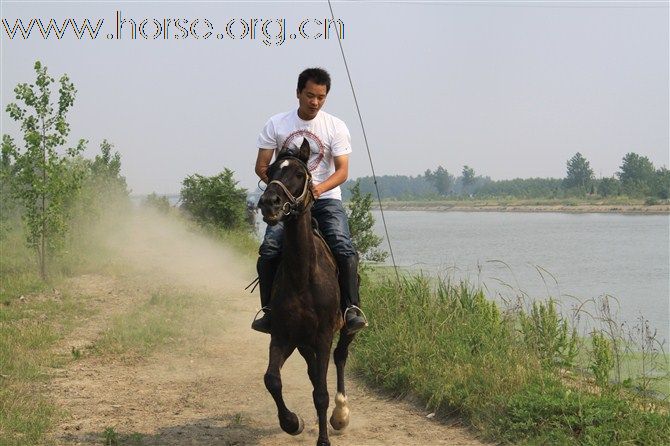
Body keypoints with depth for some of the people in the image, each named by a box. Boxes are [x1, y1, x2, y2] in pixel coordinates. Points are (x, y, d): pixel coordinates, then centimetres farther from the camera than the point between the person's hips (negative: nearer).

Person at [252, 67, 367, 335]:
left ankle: (351, 308, -19)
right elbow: (261, 167, 5)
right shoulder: (276, 124, 4)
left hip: (326, 199, 0)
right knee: (269, 249, -21)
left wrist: (320, 188, -25)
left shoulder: (336, 127, 2)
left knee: (343, 247, -23)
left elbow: (342, 170, -6)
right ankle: (268, 310, -11)